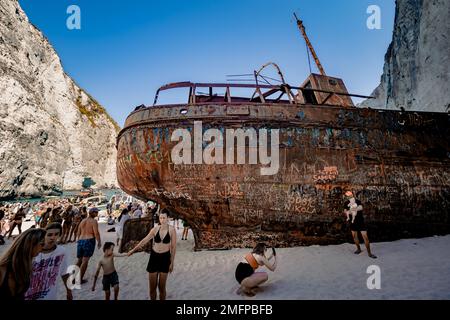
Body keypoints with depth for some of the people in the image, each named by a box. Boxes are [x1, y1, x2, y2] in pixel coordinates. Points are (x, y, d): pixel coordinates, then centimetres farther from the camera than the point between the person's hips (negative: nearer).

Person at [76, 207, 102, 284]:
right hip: (89, 241, -7)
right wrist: (99, 242, -4)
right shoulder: (93, 221, -6)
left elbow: (78, 233, 19)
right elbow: (96, 233, -13)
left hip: (80, 241, 7)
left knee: (79, 260, 17)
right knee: (85, 260, -2)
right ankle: (80, 279, 0)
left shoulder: (83, 221, 16)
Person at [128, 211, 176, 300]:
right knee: (152, 286, 8)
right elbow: (144, 240, 6)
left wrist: (172, 262, -5)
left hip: (165, 257, -2)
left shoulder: (171, 230, -12)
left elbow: (173, 247, -6)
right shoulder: (155, 229, -6)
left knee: (162, 286, 4)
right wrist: (133, 250, 11)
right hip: (154, 256, 2)